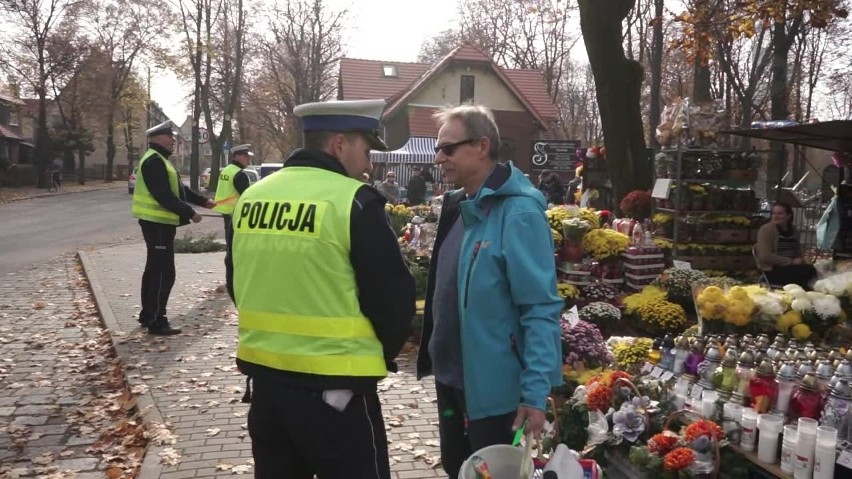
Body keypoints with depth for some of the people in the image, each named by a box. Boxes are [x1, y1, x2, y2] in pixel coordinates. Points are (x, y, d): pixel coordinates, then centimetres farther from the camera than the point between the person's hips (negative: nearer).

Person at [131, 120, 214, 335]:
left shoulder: (160, 160, 18)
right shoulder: (154, 161, -16)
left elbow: (179, 188, 21)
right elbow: (165, 197, -24)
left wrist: (203, 201, 15)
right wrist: (190, 213, -22)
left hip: (158, 222, 11)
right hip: (157, 223, -11)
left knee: (154, 270, 16)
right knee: (164, 273, -9)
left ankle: (148, 315, 26)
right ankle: (157, 322, -5)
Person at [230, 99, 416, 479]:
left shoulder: (252, 196, 5)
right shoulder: (354, 201, -14)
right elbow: (394, 297, -11)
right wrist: (381, 355, 8)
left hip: (264, 376, 7)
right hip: (333, 386, -6)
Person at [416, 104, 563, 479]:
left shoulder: (518, 213, -20)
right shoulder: (458, 206, 6)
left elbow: (541, 309, -22)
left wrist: (535, 391, -24)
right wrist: (435, 356, 15)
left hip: (494, 386, -8)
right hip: (451, 377, 8)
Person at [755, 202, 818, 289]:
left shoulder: (793, 230, 13)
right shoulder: (766, 229, -7)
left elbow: (798, 252, 23)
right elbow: (765, 256, -16)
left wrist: (800, 260, -1)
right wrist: (791, 261, -16)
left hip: (791, 267, 6)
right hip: (772, 270, -6)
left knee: (811, 269, -24)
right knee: (806, 271, -26)